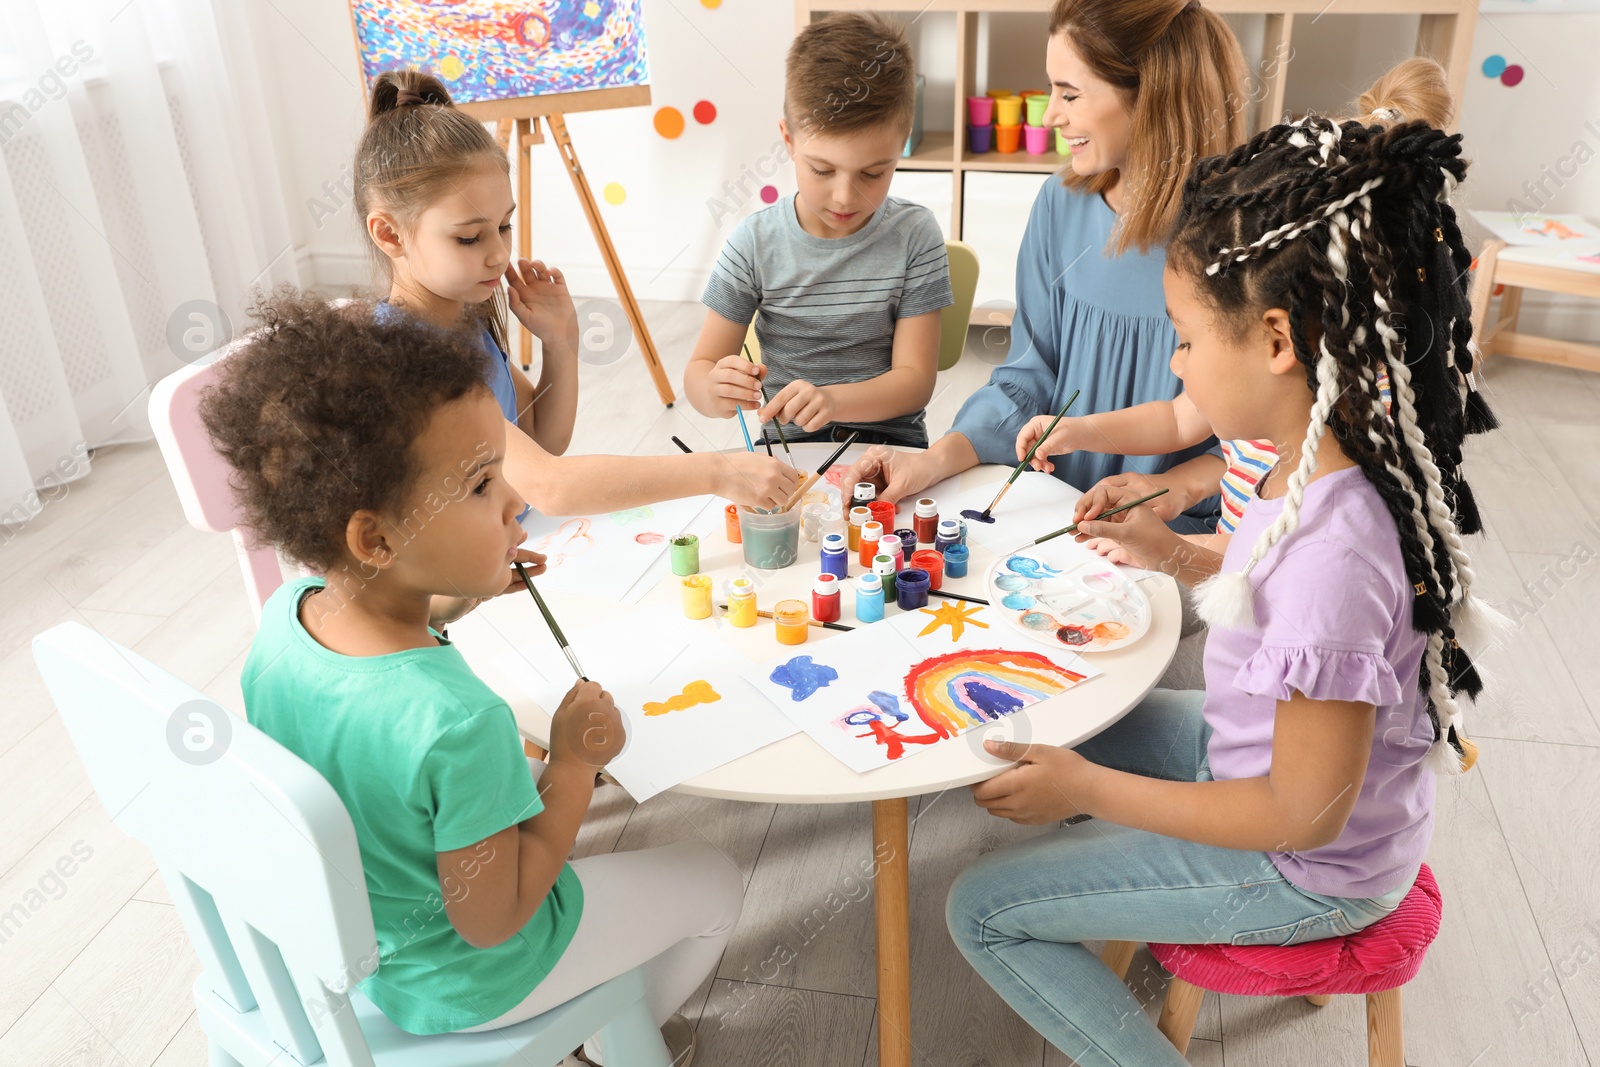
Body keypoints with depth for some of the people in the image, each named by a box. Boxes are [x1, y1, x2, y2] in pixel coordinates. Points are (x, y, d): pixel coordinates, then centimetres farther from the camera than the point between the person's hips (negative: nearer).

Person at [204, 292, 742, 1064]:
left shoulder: (286, 613, -19)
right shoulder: (457, 721, -42)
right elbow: (490, 920, -27)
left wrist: (442, 602, -3)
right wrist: (574, 760, -20)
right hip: (447, 983, -7)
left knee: (525, 786, 31)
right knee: (713, 884, 11)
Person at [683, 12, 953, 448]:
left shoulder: (914, 235, -6)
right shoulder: (755, 242, -4)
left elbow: (915, 379, -8)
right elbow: (699, 371, -2)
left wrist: (832, 400, -28)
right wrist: (717, 392, -28)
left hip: (891, 444, 0)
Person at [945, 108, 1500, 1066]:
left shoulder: (1332, 549, -38)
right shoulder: (1339, 461, -11)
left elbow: (1306, 814, -27)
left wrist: (1088, 789, -21)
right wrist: (1175, 552, 2)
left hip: (1306, 870, -8)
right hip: (1258, 746, 9)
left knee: (982, 908, -3)